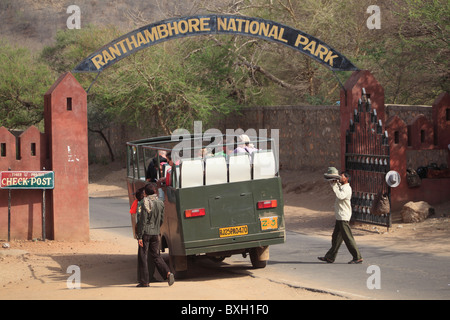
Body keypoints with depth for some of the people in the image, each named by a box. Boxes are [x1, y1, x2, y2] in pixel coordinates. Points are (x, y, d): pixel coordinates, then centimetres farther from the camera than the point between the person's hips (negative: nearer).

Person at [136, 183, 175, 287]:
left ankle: (144, 281, 4)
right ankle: (168, 273, -7)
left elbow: (143, 221, -15)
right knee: (155, 256, 13)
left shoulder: (145, 203, -13)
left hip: (146, 233, -6)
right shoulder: (160, 203, 7)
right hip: (155, 234, 6)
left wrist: (140, 236, -13)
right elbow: (161, 220, 15)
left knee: (143, 256, 3)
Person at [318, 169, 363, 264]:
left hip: (343, 217, -10)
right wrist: (333, 181, 10)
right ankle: (330, 257, 21)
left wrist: (334, 186, -23)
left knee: (348, 238, -8)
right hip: (340, 217, 10)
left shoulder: (346, 188, -15)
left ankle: (357, 257, -6)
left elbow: (340, 196, -33)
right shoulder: (341, 186, 15)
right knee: (336, 238, 15)